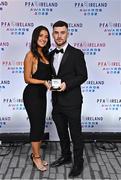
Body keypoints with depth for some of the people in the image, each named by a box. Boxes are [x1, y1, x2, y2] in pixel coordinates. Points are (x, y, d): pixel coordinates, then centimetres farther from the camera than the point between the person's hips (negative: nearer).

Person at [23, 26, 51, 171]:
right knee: (36, 125, 2)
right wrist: (44, 82, -24)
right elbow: (27, 78, -14)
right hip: (32, 95, -8)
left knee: (40, 126, 13)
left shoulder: (45, 55, 9)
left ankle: (35, 155, 28)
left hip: (42, 94, 8)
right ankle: (37, 157, 18)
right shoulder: (31, 55, -13)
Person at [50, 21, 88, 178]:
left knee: (75, 134, 5)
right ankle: (66, 156, 38)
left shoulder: (76, 54, -8)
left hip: (72, 102, -6)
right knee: (62, 132, 19)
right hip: (57, 102, 6)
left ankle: (78, 163, 21)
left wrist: (67, 84, -22)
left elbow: (83, 76, -10)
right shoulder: (51, 55, 10)